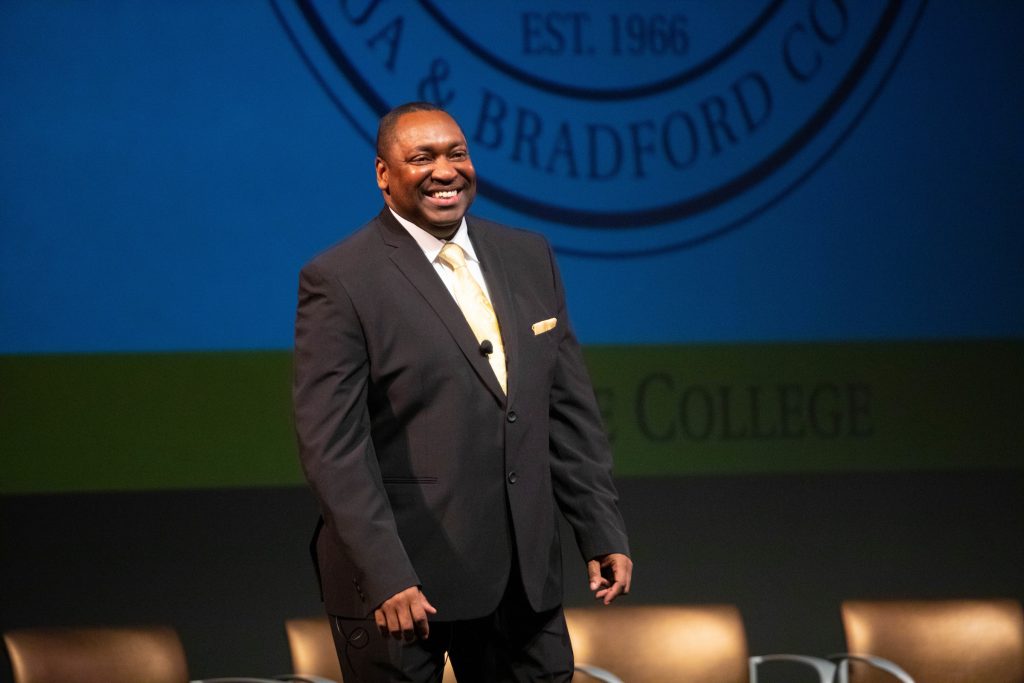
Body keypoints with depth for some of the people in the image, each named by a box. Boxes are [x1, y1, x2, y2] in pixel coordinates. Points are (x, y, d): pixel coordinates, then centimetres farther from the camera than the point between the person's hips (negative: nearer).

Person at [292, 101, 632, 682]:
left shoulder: (528, 258, 11)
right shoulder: (340, 282, -8)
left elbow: (569, 411, 13)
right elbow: (332, 445, -14)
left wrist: (604, 534, 6)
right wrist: (387, 578, -21)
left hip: (523, 575, 5)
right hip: (402, 581, -5)